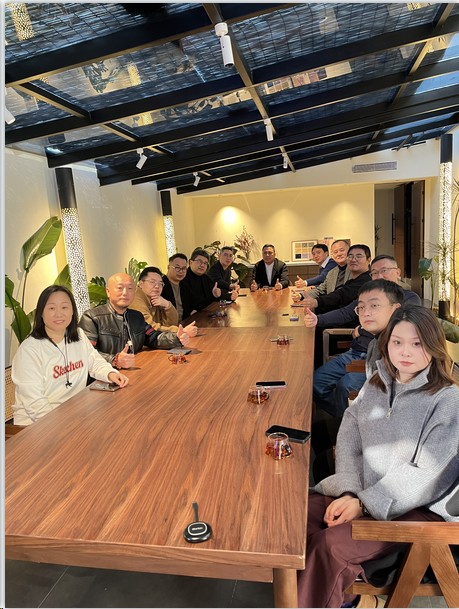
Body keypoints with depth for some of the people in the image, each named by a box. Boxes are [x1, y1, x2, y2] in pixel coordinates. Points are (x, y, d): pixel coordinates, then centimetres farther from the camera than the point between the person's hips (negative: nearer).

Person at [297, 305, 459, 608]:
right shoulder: (375, 385, 7)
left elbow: (426, 474, -16)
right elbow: (349, 439, 2)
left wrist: (364, 504, -19)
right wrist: (348, 492, -14)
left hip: (418, 506, -5)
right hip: (362, 492, 6)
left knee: (329, 545, -25)